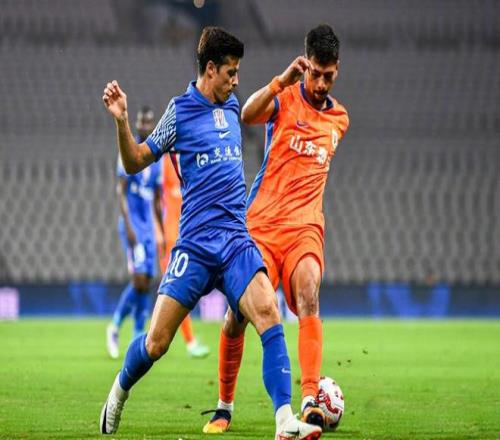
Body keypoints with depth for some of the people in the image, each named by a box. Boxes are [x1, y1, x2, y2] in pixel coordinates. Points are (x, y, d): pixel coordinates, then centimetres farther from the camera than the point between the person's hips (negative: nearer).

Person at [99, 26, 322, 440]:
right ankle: (119, 393, 26)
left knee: (268, 312, -21)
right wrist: (121, 121, -15)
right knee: (156, 343, -5)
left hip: (237, 241, 4)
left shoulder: (232, 107, 16)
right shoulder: (180, 110, 0)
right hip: (195, 245, -4)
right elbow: (135, 162, 1)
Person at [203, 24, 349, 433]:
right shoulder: (284, 98, -1)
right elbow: (248, 115, -23)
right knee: (239, 313, -2)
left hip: (306, 226, 2)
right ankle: (224, 406, 16)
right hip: (261, 221, -2)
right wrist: (283, 80, -33)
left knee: (309, 298, -23)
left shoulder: (339, 119, 14)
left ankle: (310, 400, -34)